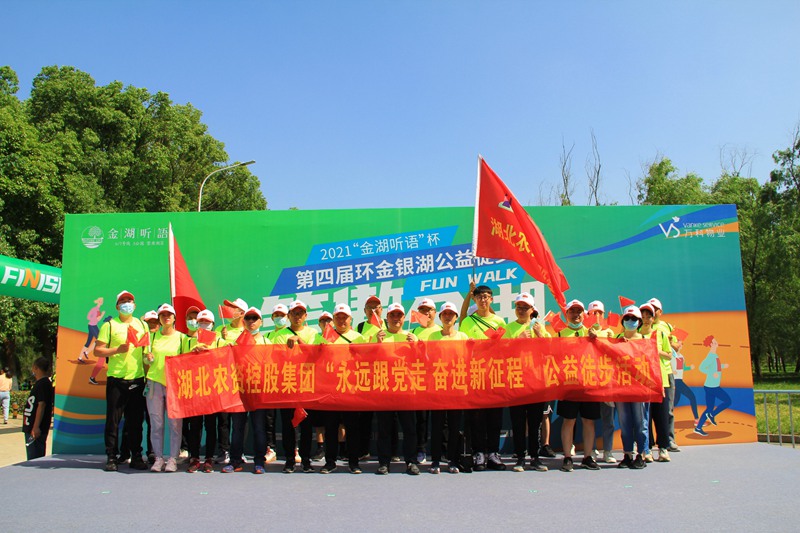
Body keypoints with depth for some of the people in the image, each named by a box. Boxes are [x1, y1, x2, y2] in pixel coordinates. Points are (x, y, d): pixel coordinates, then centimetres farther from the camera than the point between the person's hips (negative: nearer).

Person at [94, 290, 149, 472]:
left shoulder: (142, 325, 13)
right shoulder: (109, 325, 2)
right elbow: (97, 350, -3)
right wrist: (117, 350, -17)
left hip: (137, 379, 3)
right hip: (116, 379, -3)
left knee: (136, 420, 7)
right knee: (113, 419, 1)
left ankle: (136, 457, 14)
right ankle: (111, 458, 10)